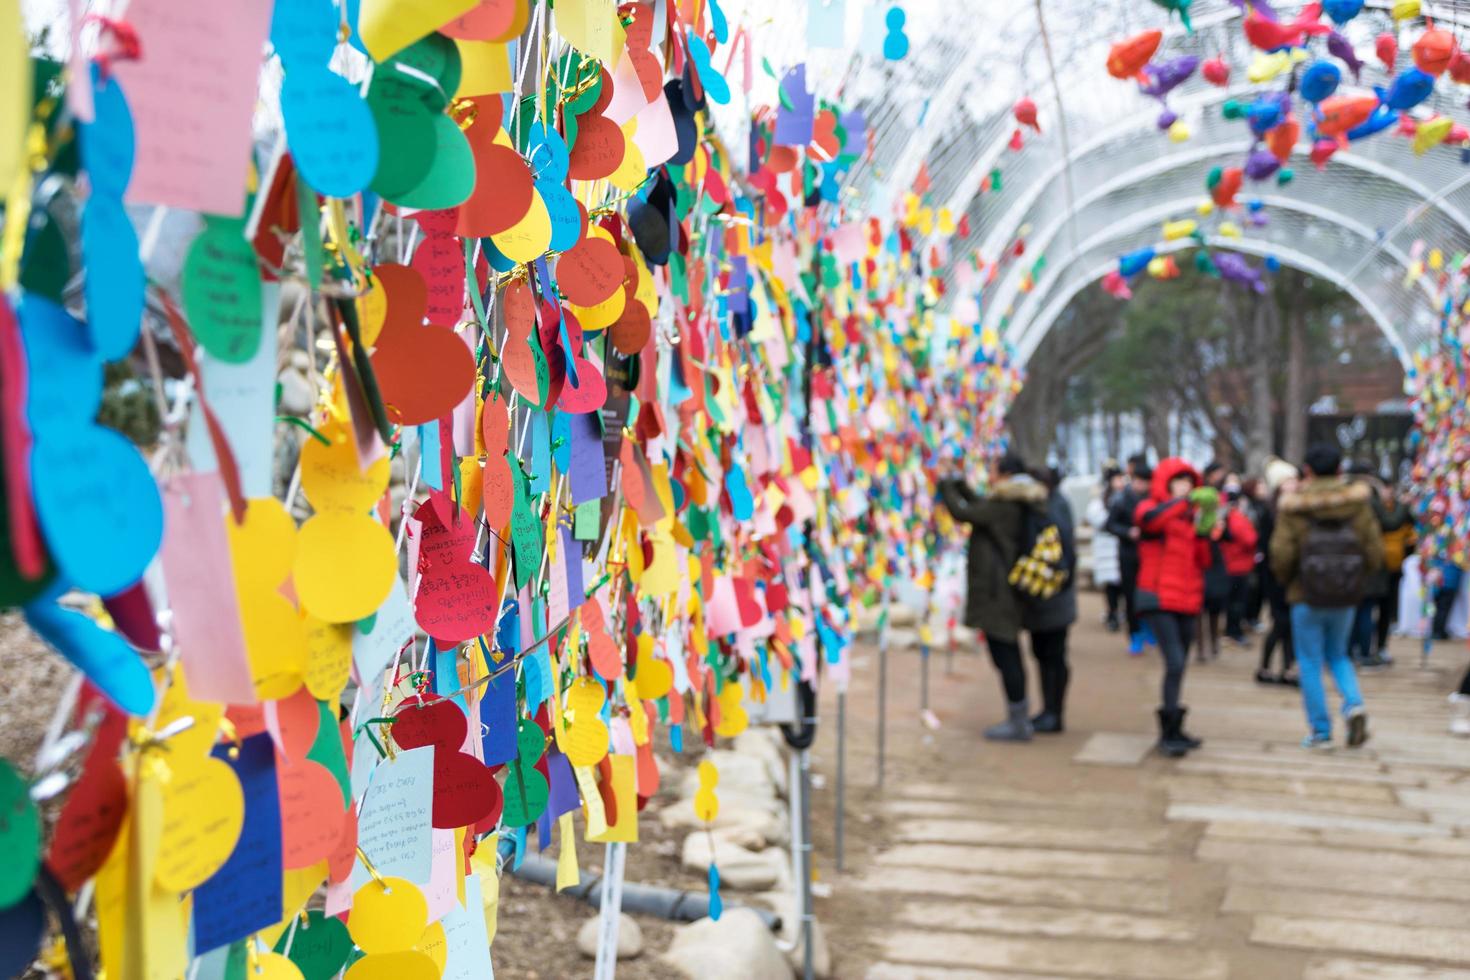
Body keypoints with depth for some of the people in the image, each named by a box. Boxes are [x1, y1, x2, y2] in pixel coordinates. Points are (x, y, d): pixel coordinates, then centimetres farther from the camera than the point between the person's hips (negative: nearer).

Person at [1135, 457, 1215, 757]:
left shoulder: (1191, 515, 17)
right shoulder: (1152, 508, -1)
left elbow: (1202, 561, 12)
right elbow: (1148, 518, -28)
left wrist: (1204, 534, -6)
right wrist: (1185, 501, -36)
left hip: (1188, 600, 7)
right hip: (1160, 599, -6)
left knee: (1179, 665, 11)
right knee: (1175, 662, -16)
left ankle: (1173, 729, 20)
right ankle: (1169, 734, -11)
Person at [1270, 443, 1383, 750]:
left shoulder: (1293, 507, -10)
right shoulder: (1358, 503, -4)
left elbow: (1281, 555, -14)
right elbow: (1376, 553, -3)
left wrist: (1287, 580, 8)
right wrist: (1357, 577, 15)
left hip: (1307, 598, -3)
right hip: (1345, 599, 3)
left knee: (1311, 664, 8)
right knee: (1337, 655, 22)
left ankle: (1321, 731, 11)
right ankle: (1354, 705, -2)